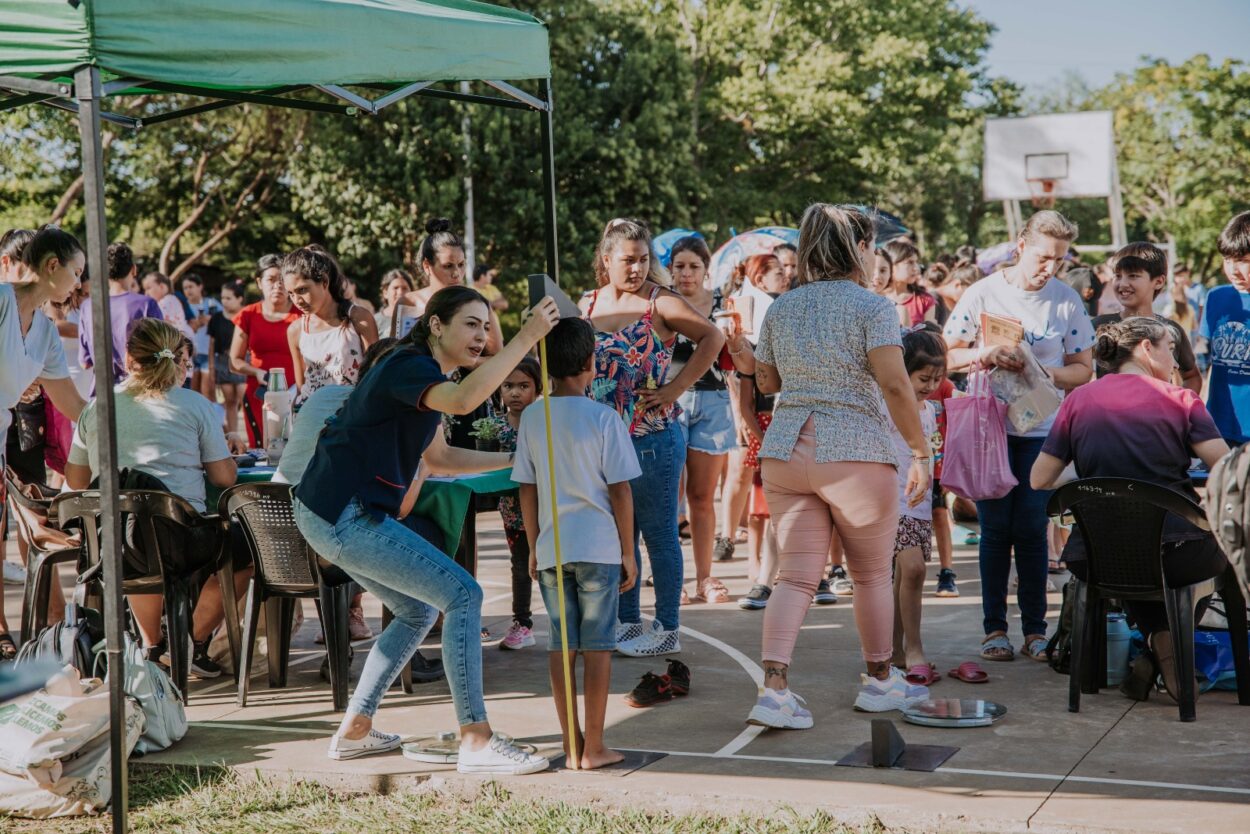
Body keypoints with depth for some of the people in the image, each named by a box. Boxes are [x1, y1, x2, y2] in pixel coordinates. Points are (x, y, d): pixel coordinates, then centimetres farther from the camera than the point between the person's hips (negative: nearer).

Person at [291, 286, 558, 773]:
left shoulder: (420, 374, 17)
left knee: (418, 612, 21)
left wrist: (514, 459, 22)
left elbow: (437, 458, 27)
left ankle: (353, 731, 24)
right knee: (462, 595, -11)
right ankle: (476, 741, -10)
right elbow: (463, 400, -38)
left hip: (337, 515, 11)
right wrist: (526, 338, -37)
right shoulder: (409, 367, -14)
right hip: (345, 516, -11)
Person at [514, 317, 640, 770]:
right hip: (599, 547, -3)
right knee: (597, 645, 3)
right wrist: (629, 553, 1)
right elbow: (620, 490, -7)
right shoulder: (603, 418, -8)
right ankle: (594, 747, 6)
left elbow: (527, 490, 6)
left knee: (561, 645, 10)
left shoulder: (531, 418, 2)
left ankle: (571, 741, 15)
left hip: (551, 548, 3)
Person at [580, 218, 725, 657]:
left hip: (654, 437, -5)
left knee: (659, 534, 0)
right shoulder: (587, 306, 8)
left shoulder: (661, 303, -7)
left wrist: (676, 388, -14)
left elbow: (712, 338, -11)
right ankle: (628, 622, 23)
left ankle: (668, 629, 8)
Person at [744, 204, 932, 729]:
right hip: (855, 454, -4)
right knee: (872, 574, 14)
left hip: (785, 452, 4)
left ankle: (775, 689, -11)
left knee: (795, 577, 3)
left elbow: (766, 382, 18)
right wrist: (921, 453, -8)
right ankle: (880, 682, 27)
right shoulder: (871, 306, -7)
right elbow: (895, 386, -15)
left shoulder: (781, 308, 10)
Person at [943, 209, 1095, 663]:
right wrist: (986, 354, -20)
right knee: (995, 529, 2)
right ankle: (994, 628, 9)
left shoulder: (1067, 300, 2)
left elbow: (1083, 368, 4)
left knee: (1031, 530, 0)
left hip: (1042, 429, 1)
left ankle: (1035, 629, 7)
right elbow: (945, 353, -1)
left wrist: (1050, 374, -16)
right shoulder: (983, 293, -2)